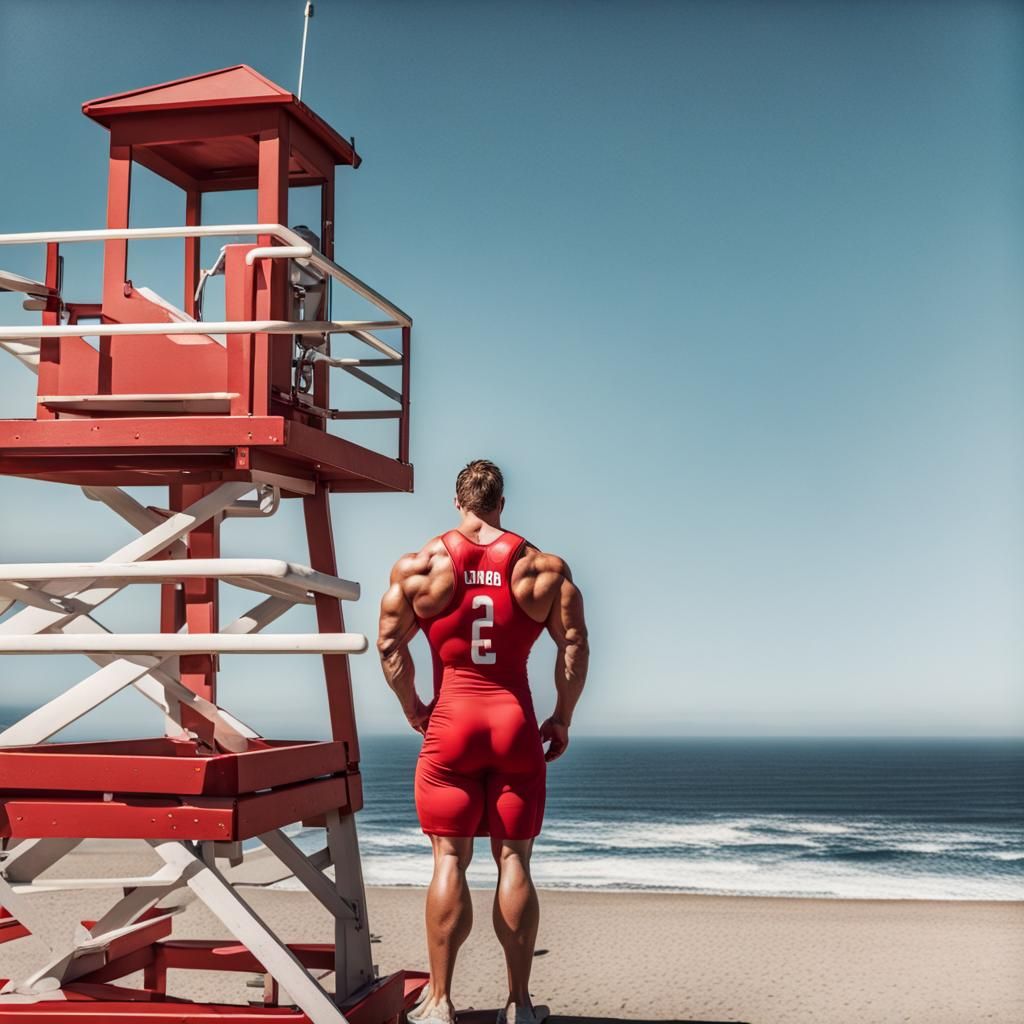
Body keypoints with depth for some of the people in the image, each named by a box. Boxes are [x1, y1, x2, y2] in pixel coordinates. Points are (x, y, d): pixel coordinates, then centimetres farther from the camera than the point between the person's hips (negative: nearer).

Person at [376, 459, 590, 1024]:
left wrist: (413, 708, 10)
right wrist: (562, 719, 7)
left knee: (450, 860, 4)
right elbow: (575, 647, -2)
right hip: (516, 723, 1)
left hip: (450, 723, -1)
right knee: (513, 861, 7)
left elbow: (389, 646, -3)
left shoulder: (418, 566, 0)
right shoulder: (543, 567, 2)